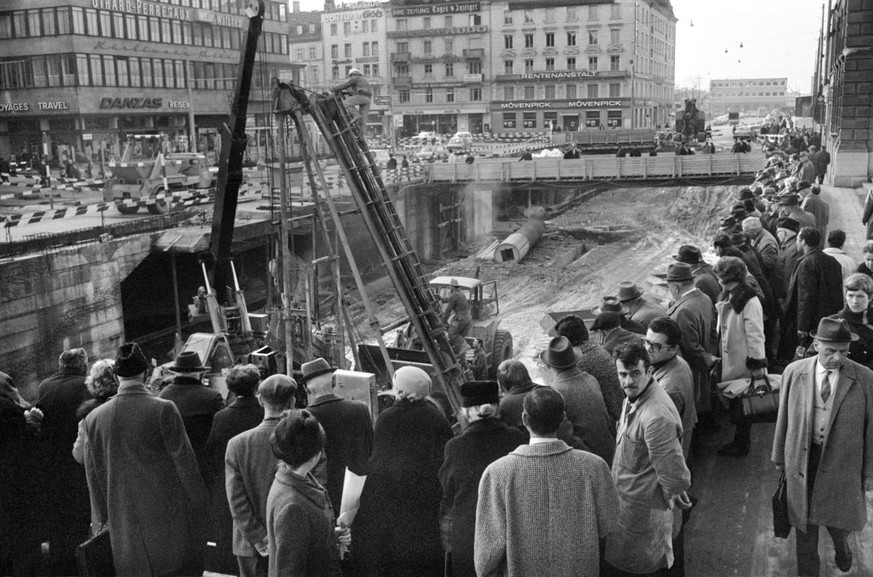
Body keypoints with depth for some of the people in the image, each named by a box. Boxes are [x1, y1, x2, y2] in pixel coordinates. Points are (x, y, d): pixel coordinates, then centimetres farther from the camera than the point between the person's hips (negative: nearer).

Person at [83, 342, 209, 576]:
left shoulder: (94, 418, 0)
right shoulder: (163, 410, -12)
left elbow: (94, 475, 7)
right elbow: (184, 461, -8)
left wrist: (101, 519, 17)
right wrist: (199, 505, 3)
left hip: (123, 521, 4)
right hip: (167, 515, -4)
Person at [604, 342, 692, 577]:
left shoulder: (656, 416, -35)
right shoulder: (634, 396, -2)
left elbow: (670, 466, -27)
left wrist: (674, 493, -10)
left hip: (644, 504, -9)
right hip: (625, 494, 9)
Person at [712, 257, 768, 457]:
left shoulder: (749, 302, -20)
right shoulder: (726, 299, 7)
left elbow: (755, 336, -19)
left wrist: (758, 364, -18)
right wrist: (719, 355, 15)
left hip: (743, 365, -8)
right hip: (729, 363, 8)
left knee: (742, 407, 6)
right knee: (733, 404, 17)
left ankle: (742, 445, 20)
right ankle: (740, 441, 32)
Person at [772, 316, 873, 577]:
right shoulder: (794, 372, -9)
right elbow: (783, 418, 0)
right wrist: (779, 457, 7)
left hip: (843, 461, 0)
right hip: (802, 458, 1)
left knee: (839, 519, 19)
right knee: (805, 520, 16)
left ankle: (841, 546, 54)